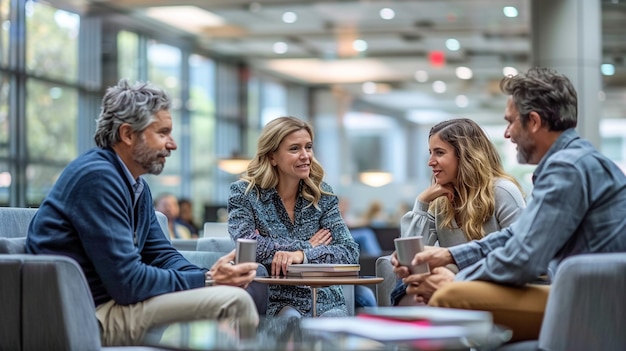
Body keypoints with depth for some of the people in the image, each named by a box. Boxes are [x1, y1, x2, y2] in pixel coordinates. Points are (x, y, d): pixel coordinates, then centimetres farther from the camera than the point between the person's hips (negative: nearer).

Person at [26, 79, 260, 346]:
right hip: (90, 315, -10)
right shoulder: (98, 177, -17)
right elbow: (127, 282, -22)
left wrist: (210, 276, -6)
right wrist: (207, 280, -16)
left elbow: (161, 254, 13)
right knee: (233, 301, -19)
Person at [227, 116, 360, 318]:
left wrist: (303, 255, -20)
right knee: (290, 319, -35)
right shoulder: (243, 193, 1)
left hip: (324, 303, 2)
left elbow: (350, 252, -3)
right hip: (275, 303, -2)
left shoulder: (322, 195, 8)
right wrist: (307, 246, -8)